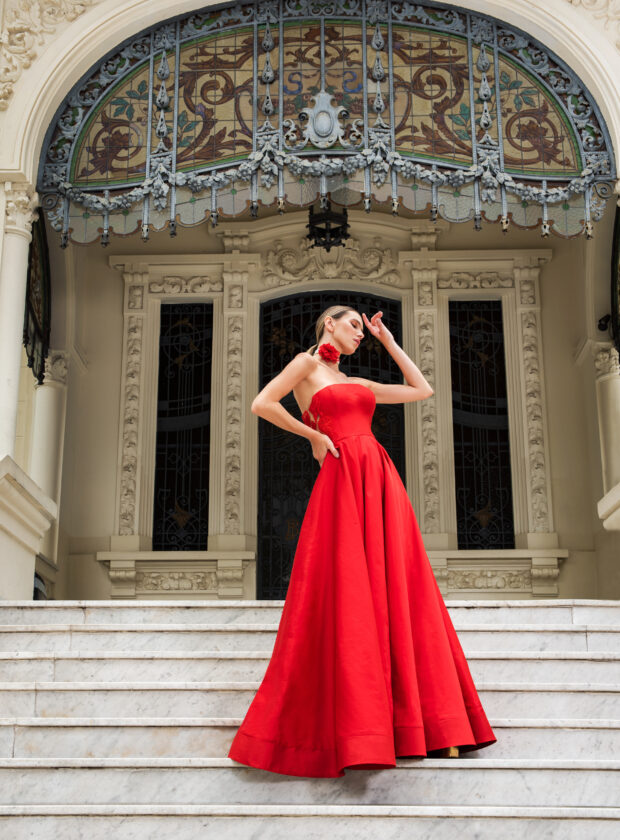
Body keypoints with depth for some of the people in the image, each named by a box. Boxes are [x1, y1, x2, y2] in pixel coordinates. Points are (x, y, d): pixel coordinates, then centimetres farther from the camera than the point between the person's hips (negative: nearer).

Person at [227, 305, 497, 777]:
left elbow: (422, 390, 27)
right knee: (346, 597, -8)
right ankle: (351, 733, -1)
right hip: (343, 479, -6)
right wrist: (313, 435, -1)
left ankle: (431, 728, 2)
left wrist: (388, 341, 29)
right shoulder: (306, 364, 8)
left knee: (397, 596, 1)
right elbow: (262, 404, -5)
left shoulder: (358, 383, 26)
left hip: (381, 482, 6)